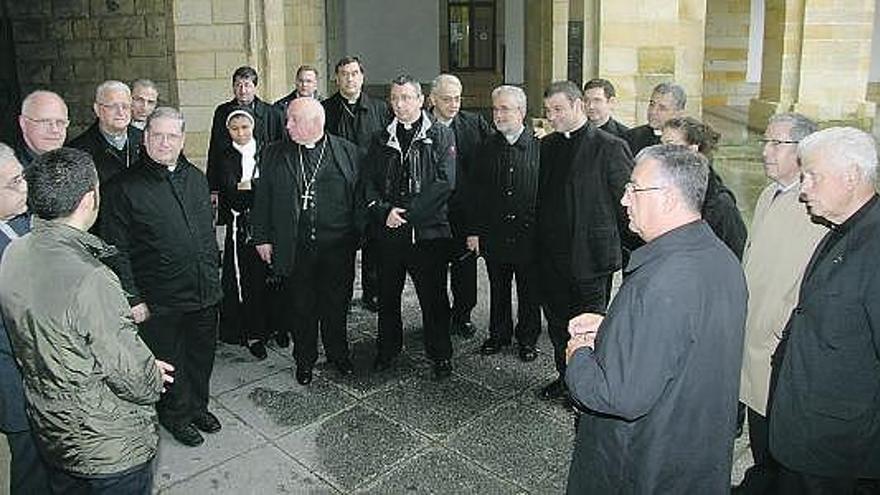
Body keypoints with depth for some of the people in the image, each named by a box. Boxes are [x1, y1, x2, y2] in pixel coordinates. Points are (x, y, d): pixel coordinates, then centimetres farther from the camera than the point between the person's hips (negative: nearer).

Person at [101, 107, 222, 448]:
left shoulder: (196, 178, 8)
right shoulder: (125, 187, -10)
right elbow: (117, 250, -10)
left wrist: (213, 275, 13)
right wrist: (132, 299, -13)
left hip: (204, 293, 5)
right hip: (160, 301, -5)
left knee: (202, 355, 19)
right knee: (169, 362, 11)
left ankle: (198, 406, 41)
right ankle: (176, 414, 34)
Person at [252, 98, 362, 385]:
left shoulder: (348, 152, 0)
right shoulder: (275, 155, 4)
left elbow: (360, 197, 3)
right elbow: (263, 198, 8)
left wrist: (358, 235, -1)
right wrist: (263, 238, 4)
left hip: (337, 246, -1)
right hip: (295, 249, 1)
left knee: (336, 305, 12)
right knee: (301, 307, 11)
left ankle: (338, 354, 33)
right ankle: (305, 360, 29)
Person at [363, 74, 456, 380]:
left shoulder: (440, 136, 0)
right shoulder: (382, 140, 12)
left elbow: (445, 182, -10)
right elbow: (369, 183, 8)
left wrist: (407, 213, -13)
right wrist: (383, 211, -10)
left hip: (429, 231, -4)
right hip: (388, 231, 4)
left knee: (433, 297, 5)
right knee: (387, 295, 14)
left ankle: (440, 355, 19)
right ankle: (387, 350, 30)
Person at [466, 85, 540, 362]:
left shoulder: (539, 147, -5)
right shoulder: (487, 148, 4)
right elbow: (474, 192, 5)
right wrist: (473, 231, 1)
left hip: (530, 235, -2)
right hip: (494, 233, 2)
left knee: (529, 292, 11)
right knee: (498, 290, 15)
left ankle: (527, 339, 28)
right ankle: (499, 335, 32)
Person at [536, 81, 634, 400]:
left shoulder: (610, 147, -9)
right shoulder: (546, 146, 9)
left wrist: (617, 244, -3)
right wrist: (540, 240, 7)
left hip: (591, 254, -5)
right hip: (552, 253, 6)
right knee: (557, 321, 16)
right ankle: (566, 377, 35)